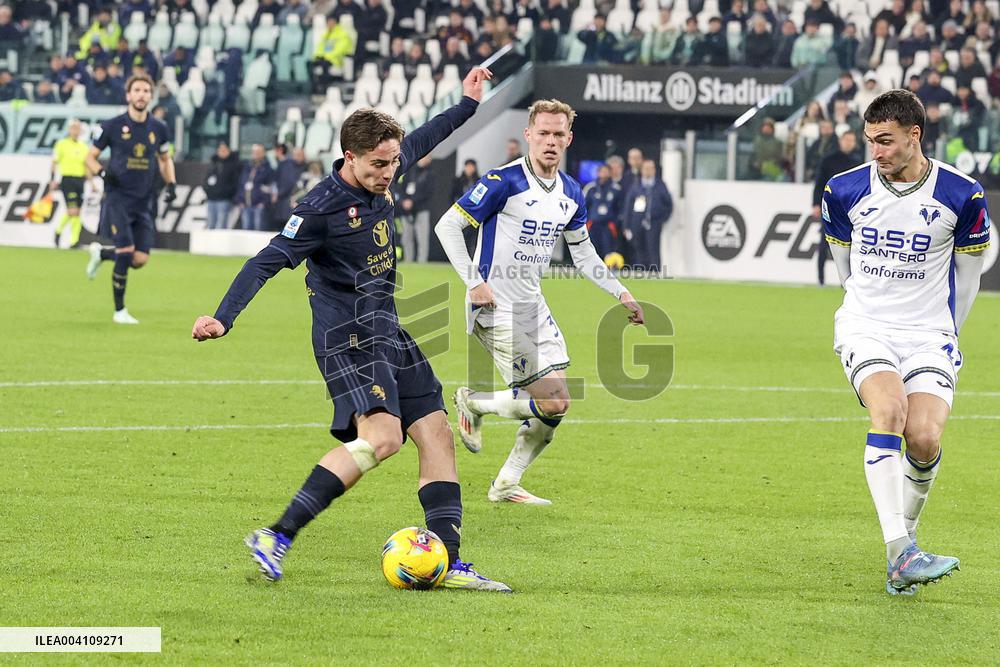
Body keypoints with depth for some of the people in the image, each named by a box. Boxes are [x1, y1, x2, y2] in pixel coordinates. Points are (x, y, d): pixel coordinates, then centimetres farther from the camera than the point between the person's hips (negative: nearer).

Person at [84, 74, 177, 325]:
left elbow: (165, 159, 22)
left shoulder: (158, 129, 6)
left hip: (143, 203, 4)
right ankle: (119, 311, -1)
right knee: (126, 253, -15)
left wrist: (171, 184, 5)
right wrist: (102, 173, -17)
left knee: (141, 259, -3)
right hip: (117, 198, -4)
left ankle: (100, 253, 28)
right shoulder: (113, 126, -4)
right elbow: (90, 157, 3)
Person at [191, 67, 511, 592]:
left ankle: (447, 563, 7)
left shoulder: (379, 179, 8)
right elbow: (267, 262, -18)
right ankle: (277, 538, -26)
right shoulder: (321, 208, -17)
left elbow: (421, 141, 29)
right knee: (382, 435, -26)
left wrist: (468, 104, 36)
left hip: (387, 331, 9)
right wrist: (223, 317, -25)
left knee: (436, 434, 5)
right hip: (349, 336, -9)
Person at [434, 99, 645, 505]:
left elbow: (583, 254, 22)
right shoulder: (504, 182, -16)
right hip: (496, 309, -8)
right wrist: (474, 282, -20)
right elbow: (447, 226, -13)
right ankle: (472, 403, 10)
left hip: (533, 307, 8)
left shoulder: (570, 193, 7)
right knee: (552, 402, -13)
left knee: (556, 405, 5)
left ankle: (506, 485, 19)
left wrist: (621, 294, 15)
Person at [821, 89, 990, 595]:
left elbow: (967, 271, 9)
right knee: (889, 412, -27)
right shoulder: (844, 191, -1)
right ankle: (900, 553, -33)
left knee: (924, 439, -19)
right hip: (865, 328, 0)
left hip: (930, 335, 0)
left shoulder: (961, 194, -6)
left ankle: (905, 530, 12)